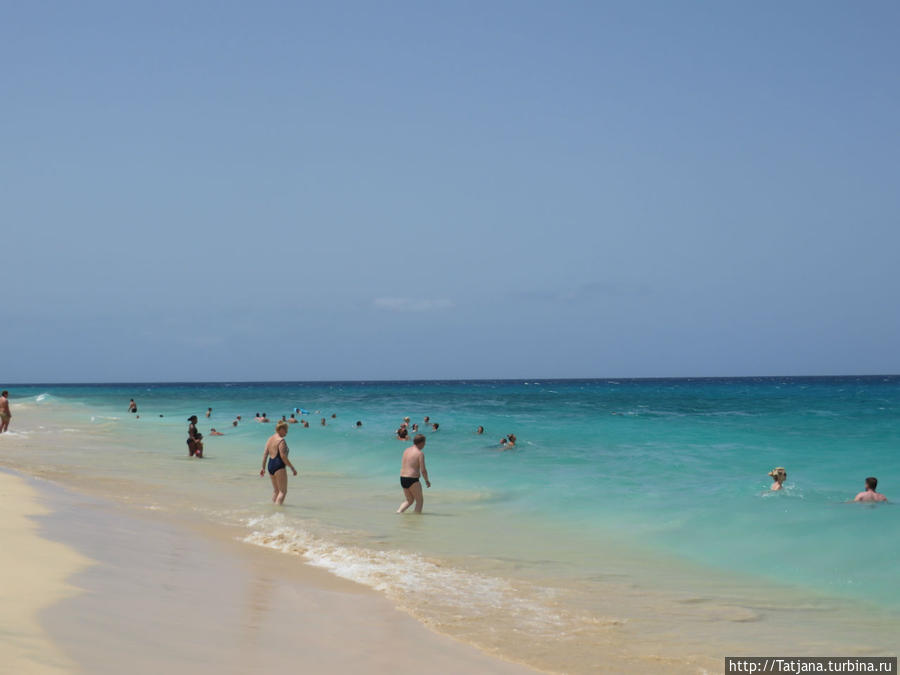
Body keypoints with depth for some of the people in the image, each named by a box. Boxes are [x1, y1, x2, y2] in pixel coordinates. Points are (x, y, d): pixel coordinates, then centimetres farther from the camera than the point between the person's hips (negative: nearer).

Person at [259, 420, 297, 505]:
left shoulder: (270, 439, 11)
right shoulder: (281, 440, -14)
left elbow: (265, 454, 11)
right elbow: (283, 456, -18)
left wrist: (263, 468, 16)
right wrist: (292, 468, -13)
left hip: (270, 465, 9)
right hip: (279, 466, -9)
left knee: (275, 490, 20)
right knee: (283, 491, -5)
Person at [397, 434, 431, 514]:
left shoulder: (406, 450, 11)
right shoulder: (420, 453, -12)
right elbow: (423, 470, -14)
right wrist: (427, 480, 2)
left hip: (402, 478, 7)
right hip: (412, 480, -7)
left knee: (409, 500, 21)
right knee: (420, 500, 9)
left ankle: (399, 511, 4)